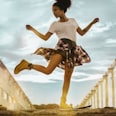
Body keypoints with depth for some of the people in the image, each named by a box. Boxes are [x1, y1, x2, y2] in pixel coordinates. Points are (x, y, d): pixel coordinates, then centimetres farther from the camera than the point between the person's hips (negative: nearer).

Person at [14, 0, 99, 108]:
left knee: (67, 77, 1)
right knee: (48, 70, -23)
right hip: (62, 46, -3)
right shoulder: (55, 24, 11)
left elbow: (82, 33, 23)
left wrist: (92, 23, 17)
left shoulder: (72, 20, 20)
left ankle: (63, 102, 6)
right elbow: (45, 37, 9)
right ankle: (27, 65, -4)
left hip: (72, 49, 4)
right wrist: (32, 29, 4)